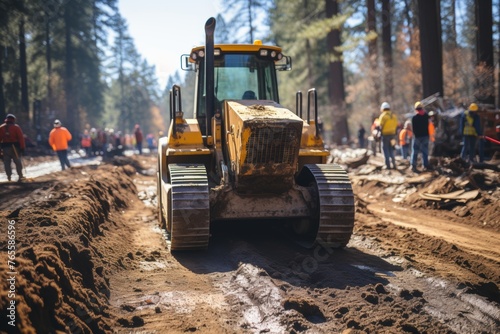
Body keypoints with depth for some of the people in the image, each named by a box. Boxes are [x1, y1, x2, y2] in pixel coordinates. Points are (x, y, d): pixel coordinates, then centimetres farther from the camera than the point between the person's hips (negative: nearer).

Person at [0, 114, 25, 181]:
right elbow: (21, 138, -8)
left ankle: (9, 175, 6)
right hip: (15, 147, -1)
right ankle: (20, 176, -1)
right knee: (18, 162, 4)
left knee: (7, 162, 9)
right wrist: (22, 147, -7)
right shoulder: (16, 127, -2)